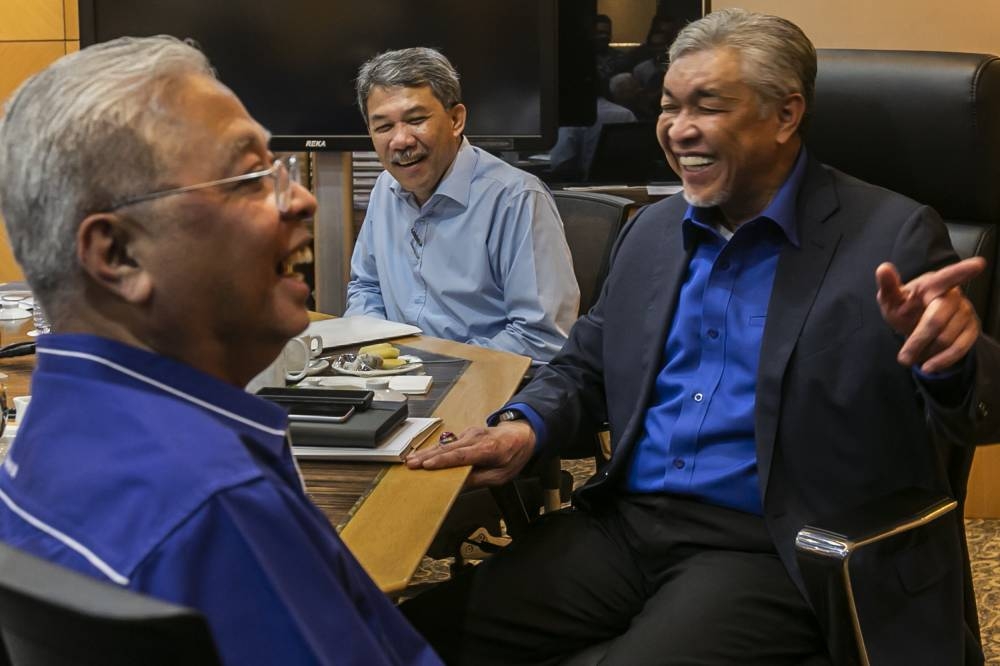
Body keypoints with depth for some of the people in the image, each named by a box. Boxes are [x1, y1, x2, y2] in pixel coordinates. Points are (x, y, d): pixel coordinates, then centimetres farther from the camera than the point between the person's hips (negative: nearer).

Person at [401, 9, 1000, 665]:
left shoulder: (891, 239, -5)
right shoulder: (652, 231, 12)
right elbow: (586, 364, 21)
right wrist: (525, 425, -1)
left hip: (767, 551, -4)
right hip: (624, 523, 5)